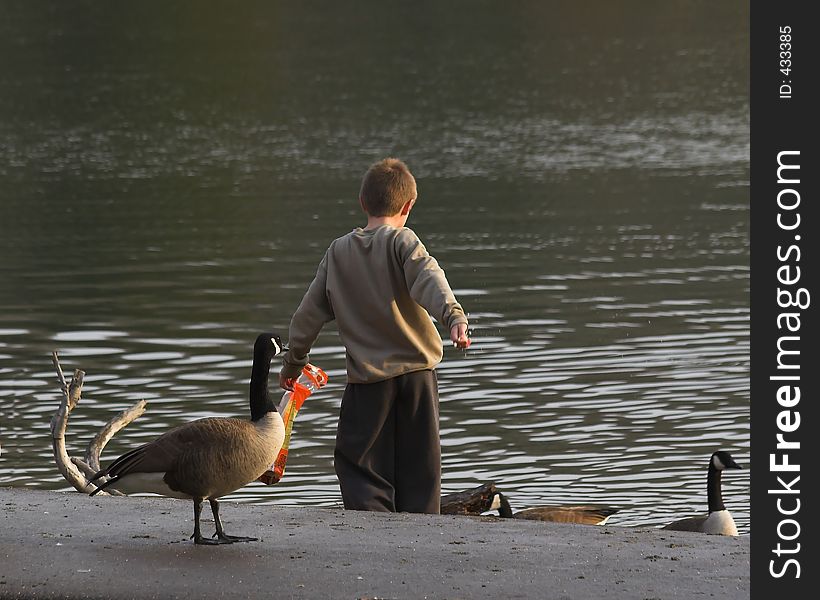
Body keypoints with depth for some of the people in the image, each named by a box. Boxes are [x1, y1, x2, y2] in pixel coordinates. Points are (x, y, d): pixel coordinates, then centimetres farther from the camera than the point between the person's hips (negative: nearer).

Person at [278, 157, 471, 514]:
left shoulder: (338, 251, 6)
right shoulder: (402, 242, -5)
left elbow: (309, 313, 12)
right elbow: (428, 279, -25)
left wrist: (293, 362, 24)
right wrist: (454, 316, -40)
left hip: (368, 378, 1)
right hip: (416, 371, -1)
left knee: (357, 464, 5)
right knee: (418, 465, 9)